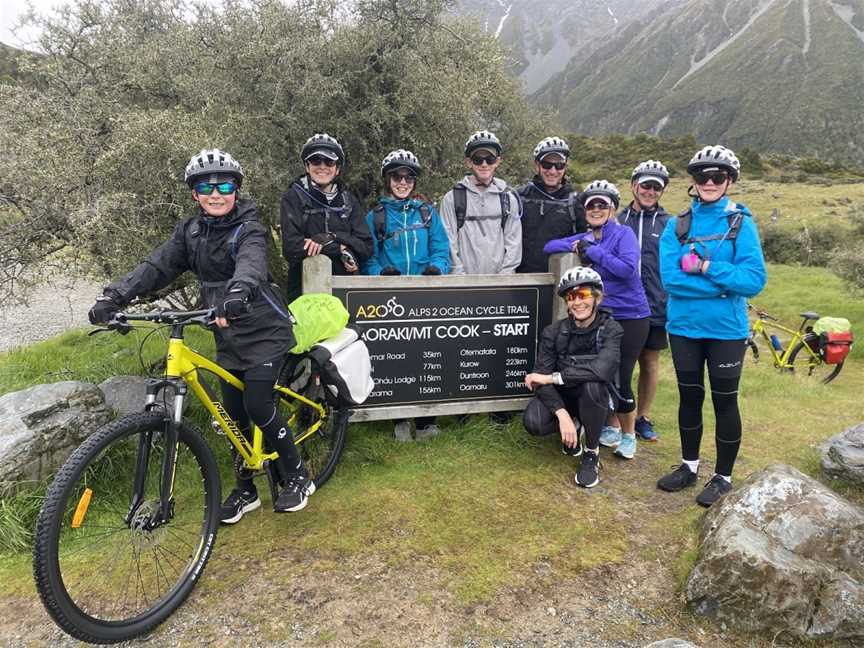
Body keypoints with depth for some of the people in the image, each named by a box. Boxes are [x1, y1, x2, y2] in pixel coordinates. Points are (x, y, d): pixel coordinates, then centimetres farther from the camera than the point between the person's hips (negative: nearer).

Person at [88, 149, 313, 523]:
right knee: (234, 414, 9)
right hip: (228, 335, 6)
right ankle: (246, 491, 26)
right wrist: (114, 297, -18)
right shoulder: (190, 231, 5)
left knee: (257, 406, -13)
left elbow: (251, 264, -35)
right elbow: (157, 267, -4)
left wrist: (238, 293, -57)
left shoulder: (249, 229, -14)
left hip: (264, 331, -6)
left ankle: (297, 478, 9)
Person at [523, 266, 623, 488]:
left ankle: (592, 453, -12)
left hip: (595, 399, -1)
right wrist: (563, 415, -33)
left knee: (592, 385, -36)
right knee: (533, 422, -29)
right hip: (561, 397, 2)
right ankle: (573, 427, 8)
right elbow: (541, 378, -18)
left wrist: (551, 377, -31)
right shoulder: (553, 332, -11)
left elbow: (602, 368, -34)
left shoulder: (610, 329, -15)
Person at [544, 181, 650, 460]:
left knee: (620, 380, -2)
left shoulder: (624, 233, -7)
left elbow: (628, 268, -22)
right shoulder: (585, 238, 11)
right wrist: (575, 246, -10)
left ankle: (629, 435, 21)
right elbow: (549, 246, 8)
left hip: (630, 318, -5)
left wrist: (592, 251, -19)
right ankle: (612, 427, 33)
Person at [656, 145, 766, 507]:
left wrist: (706, 267, -19)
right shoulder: (677, 225, 1)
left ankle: (723, 477, 24)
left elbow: (754, 280, -14)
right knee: (689, 397, 15)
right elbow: (670, 278, -12)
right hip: (684, 326, 3)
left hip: (726, 329, -2)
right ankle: (689, 466, 33)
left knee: (724, 401, 7)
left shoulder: (741, 223, -4)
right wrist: (723, 284, -17)